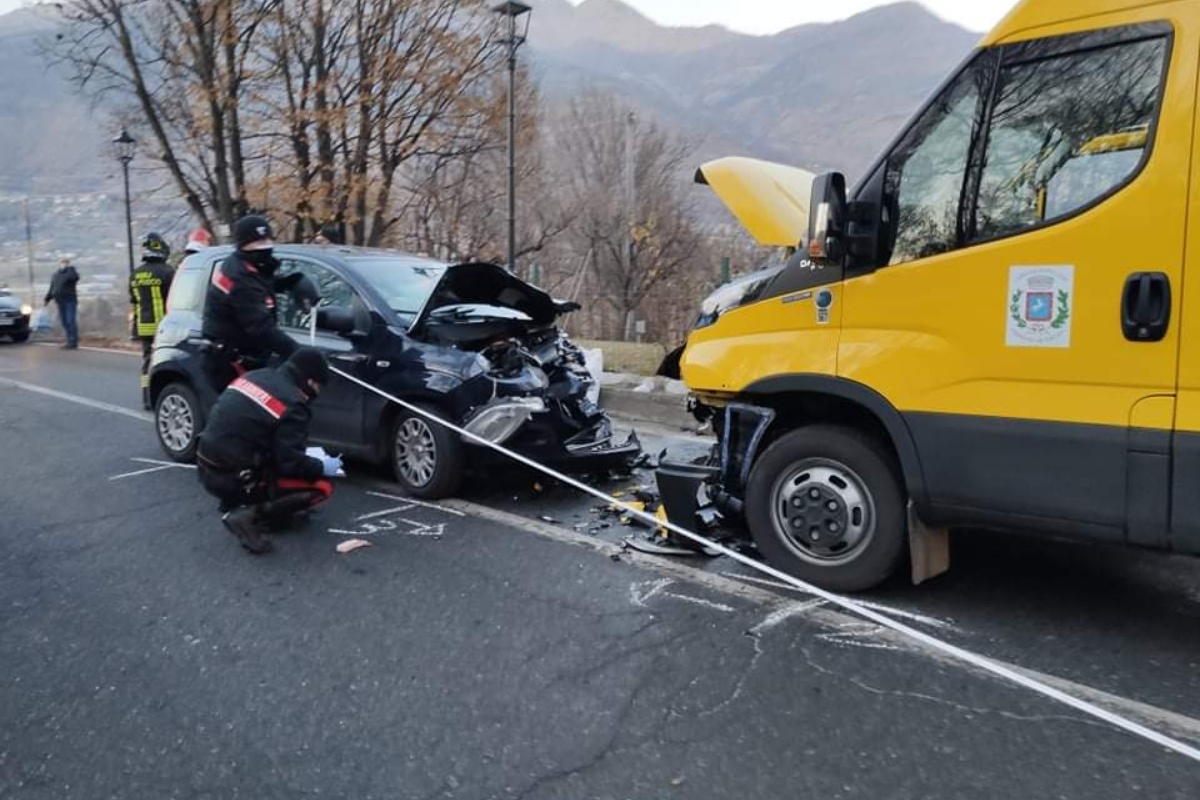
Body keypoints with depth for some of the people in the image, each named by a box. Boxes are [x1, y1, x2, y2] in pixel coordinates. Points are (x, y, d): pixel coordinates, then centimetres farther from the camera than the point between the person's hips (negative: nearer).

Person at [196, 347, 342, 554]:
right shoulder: (292, 404, -15)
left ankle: (235, 504, 16)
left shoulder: (255, 376, 9)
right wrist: (322, 467, 2)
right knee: (322, 487, -4)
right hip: (234, 479, -8)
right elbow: (290, 462, -16)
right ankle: (250, 517, -10)